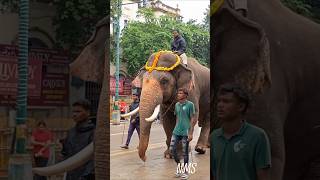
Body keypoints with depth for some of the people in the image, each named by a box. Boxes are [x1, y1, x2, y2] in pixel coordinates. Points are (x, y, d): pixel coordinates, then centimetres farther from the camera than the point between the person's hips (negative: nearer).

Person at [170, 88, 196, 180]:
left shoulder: (190, 105, -7)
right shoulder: (177, 105, 10)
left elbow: (193, 119, -8)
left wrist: (191, 133, -13)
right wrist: (176, 128, 17)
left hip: (185, 132, -5)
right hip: (176, 131, 6)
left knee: (185, 152, 2)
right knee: (172, 149, 1)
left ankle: (185, 171, 17)